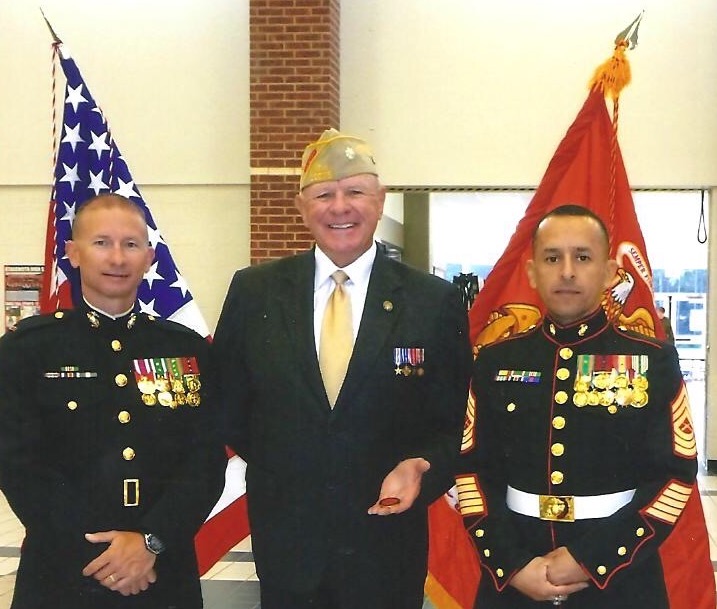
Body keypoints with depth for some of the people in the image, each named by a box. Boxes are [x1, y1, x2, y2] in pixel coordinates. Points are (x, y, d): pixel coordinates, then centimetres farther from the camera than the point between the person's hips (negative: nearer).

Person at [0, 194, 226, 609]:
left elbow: (206, 460, -2)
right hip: (62, 575, -1)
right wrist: (92, 548, -15)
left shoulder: (188, 350, 4)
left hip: (166, 575, 2)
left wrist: (152, 540, -14)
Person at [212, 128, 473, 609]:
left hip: (388, 544, -1)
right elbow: (230, 403, 9)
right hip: (285, 544, 1)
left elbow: (449, 425, 0)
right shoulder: (254, 291, -1)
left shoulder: (436, 302, -5)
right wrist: (271, 466, 3)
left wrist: (421, 469, -18)